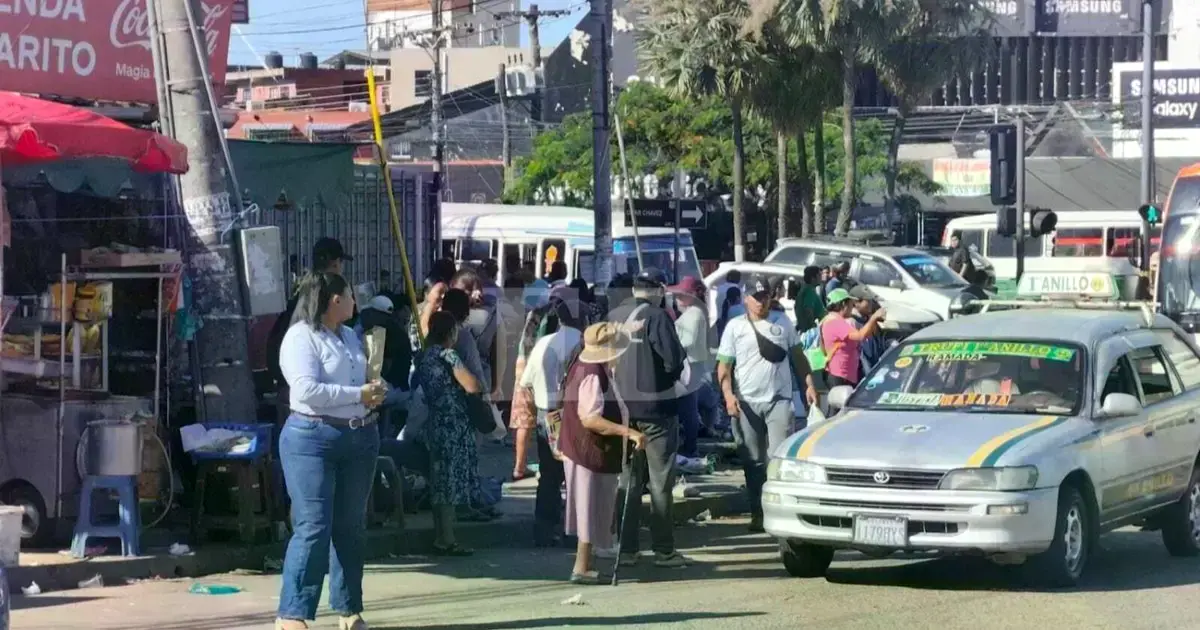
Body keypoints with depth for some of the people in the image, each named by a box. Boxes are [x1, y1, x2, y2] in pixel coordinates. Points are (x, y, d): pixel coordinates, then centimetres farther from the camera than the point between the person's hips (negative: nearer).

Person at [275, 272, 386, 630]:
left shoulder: (349, 336, 17)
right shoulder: (300, 337, -11)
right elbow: (307, 390, -23)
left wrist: (373, 395, 2)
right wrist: (359, 395, -18)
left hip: (359, 438, 8)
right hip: (313, 440, -8)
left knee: (351, 527, 12)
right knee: (313, 528, -11)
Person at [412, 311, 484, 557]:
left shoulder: (423, 356, 9)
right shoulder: (448, 356, -14)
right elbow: (472, 386, -23)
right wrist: (478, 382, -1)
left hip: (433, 425, 8)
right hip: (452, 426, -8)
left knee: (439, 482, 13)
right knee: (451, 482, -4)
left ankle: (440, 537, 16)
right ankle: (447, 540, -2)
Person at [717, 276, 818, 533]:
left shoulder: (783, 323, 10)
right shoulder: (735, 327, 5)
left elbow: (798, 357, 17)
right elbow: (723, 366, 1)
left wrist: (809, 384, 7)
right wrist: (728, 394, -13)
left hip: (779, 400, 0)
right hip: (747, 403, 0)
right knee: (753, 463, 5)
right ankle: (757, 513, 12)